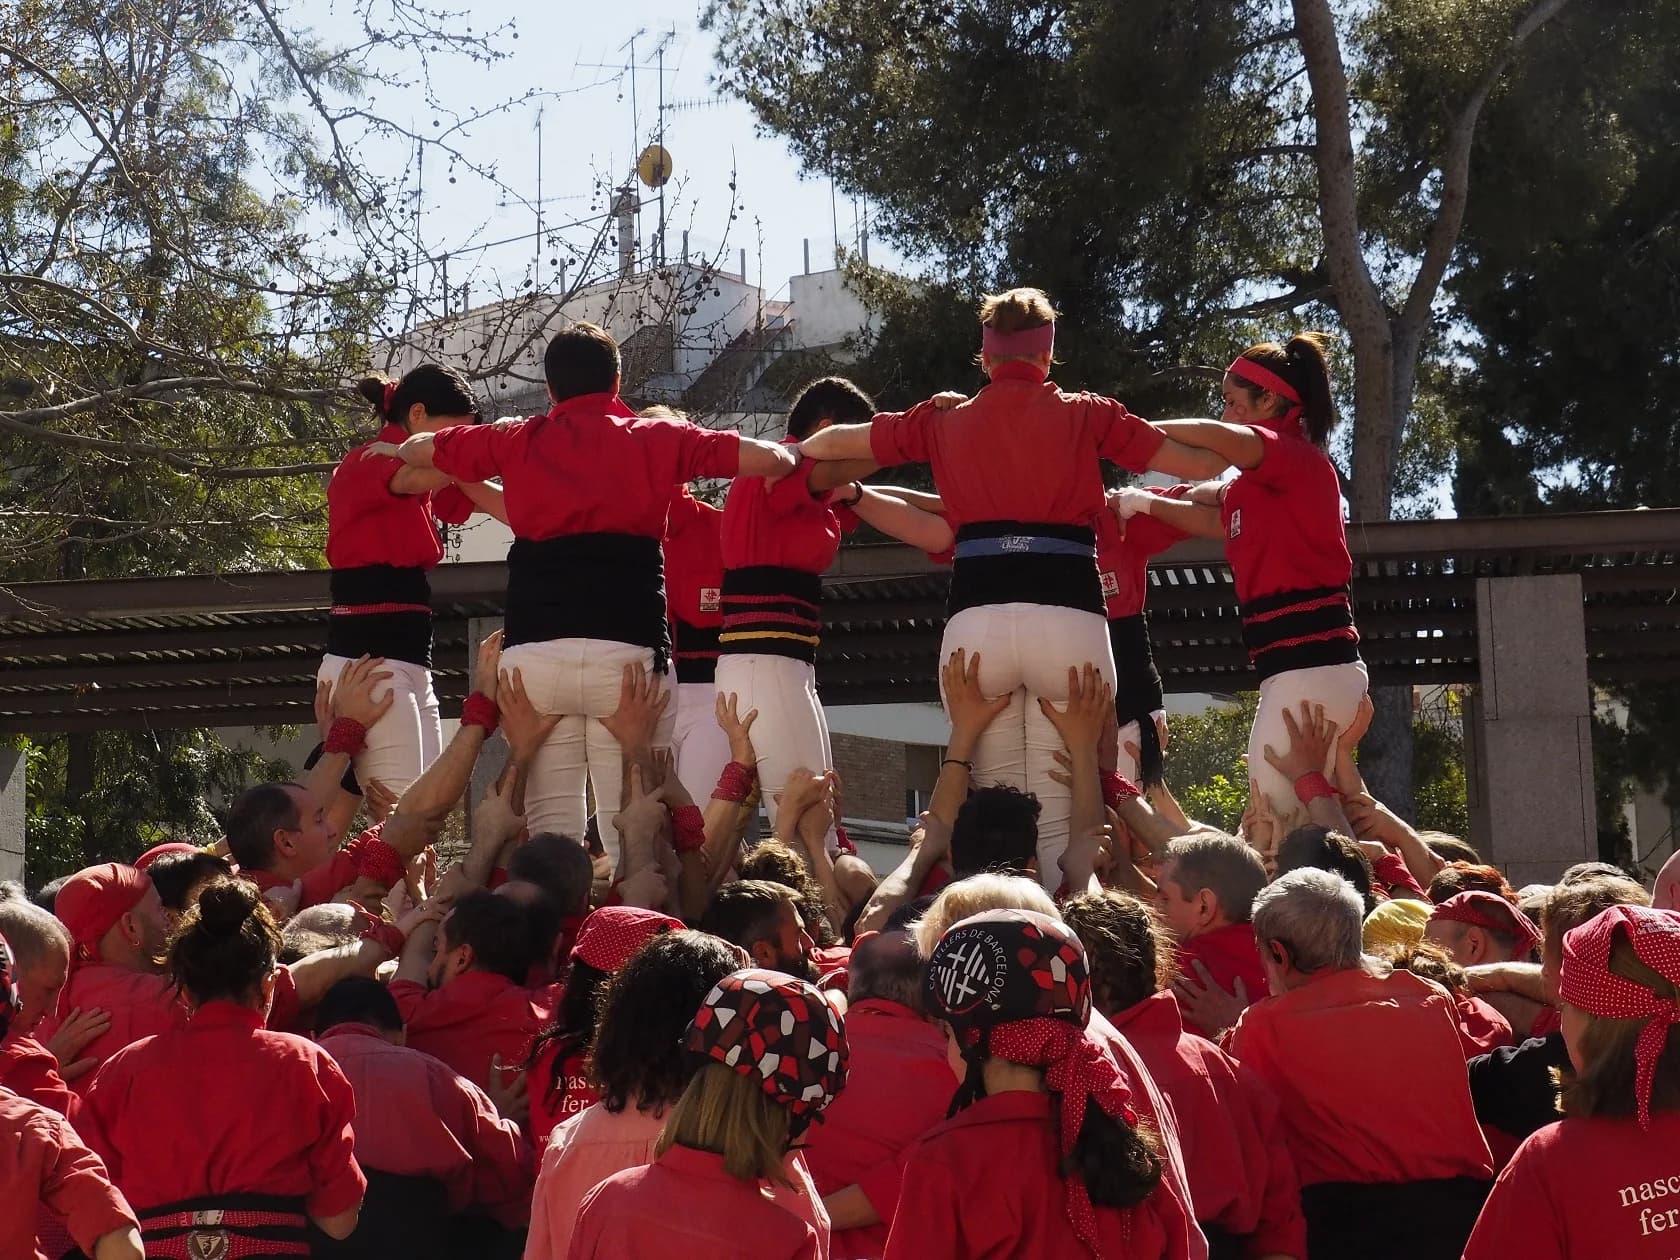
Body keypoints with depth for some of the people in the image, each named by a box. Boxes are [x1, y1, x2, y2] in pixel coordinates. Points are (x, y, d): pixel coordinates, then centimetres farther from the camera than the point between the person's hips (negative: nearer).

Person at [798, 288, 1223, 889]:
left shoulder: (944, 421, 18)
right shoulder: (1086, 415, 13)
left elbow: (826, 444, 28)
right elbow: (1205, 464, 15)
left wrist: (794, 454, 49)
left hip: (976, 620, 1)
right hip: (1070, 619, -1)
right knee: (1063, 815, -1)